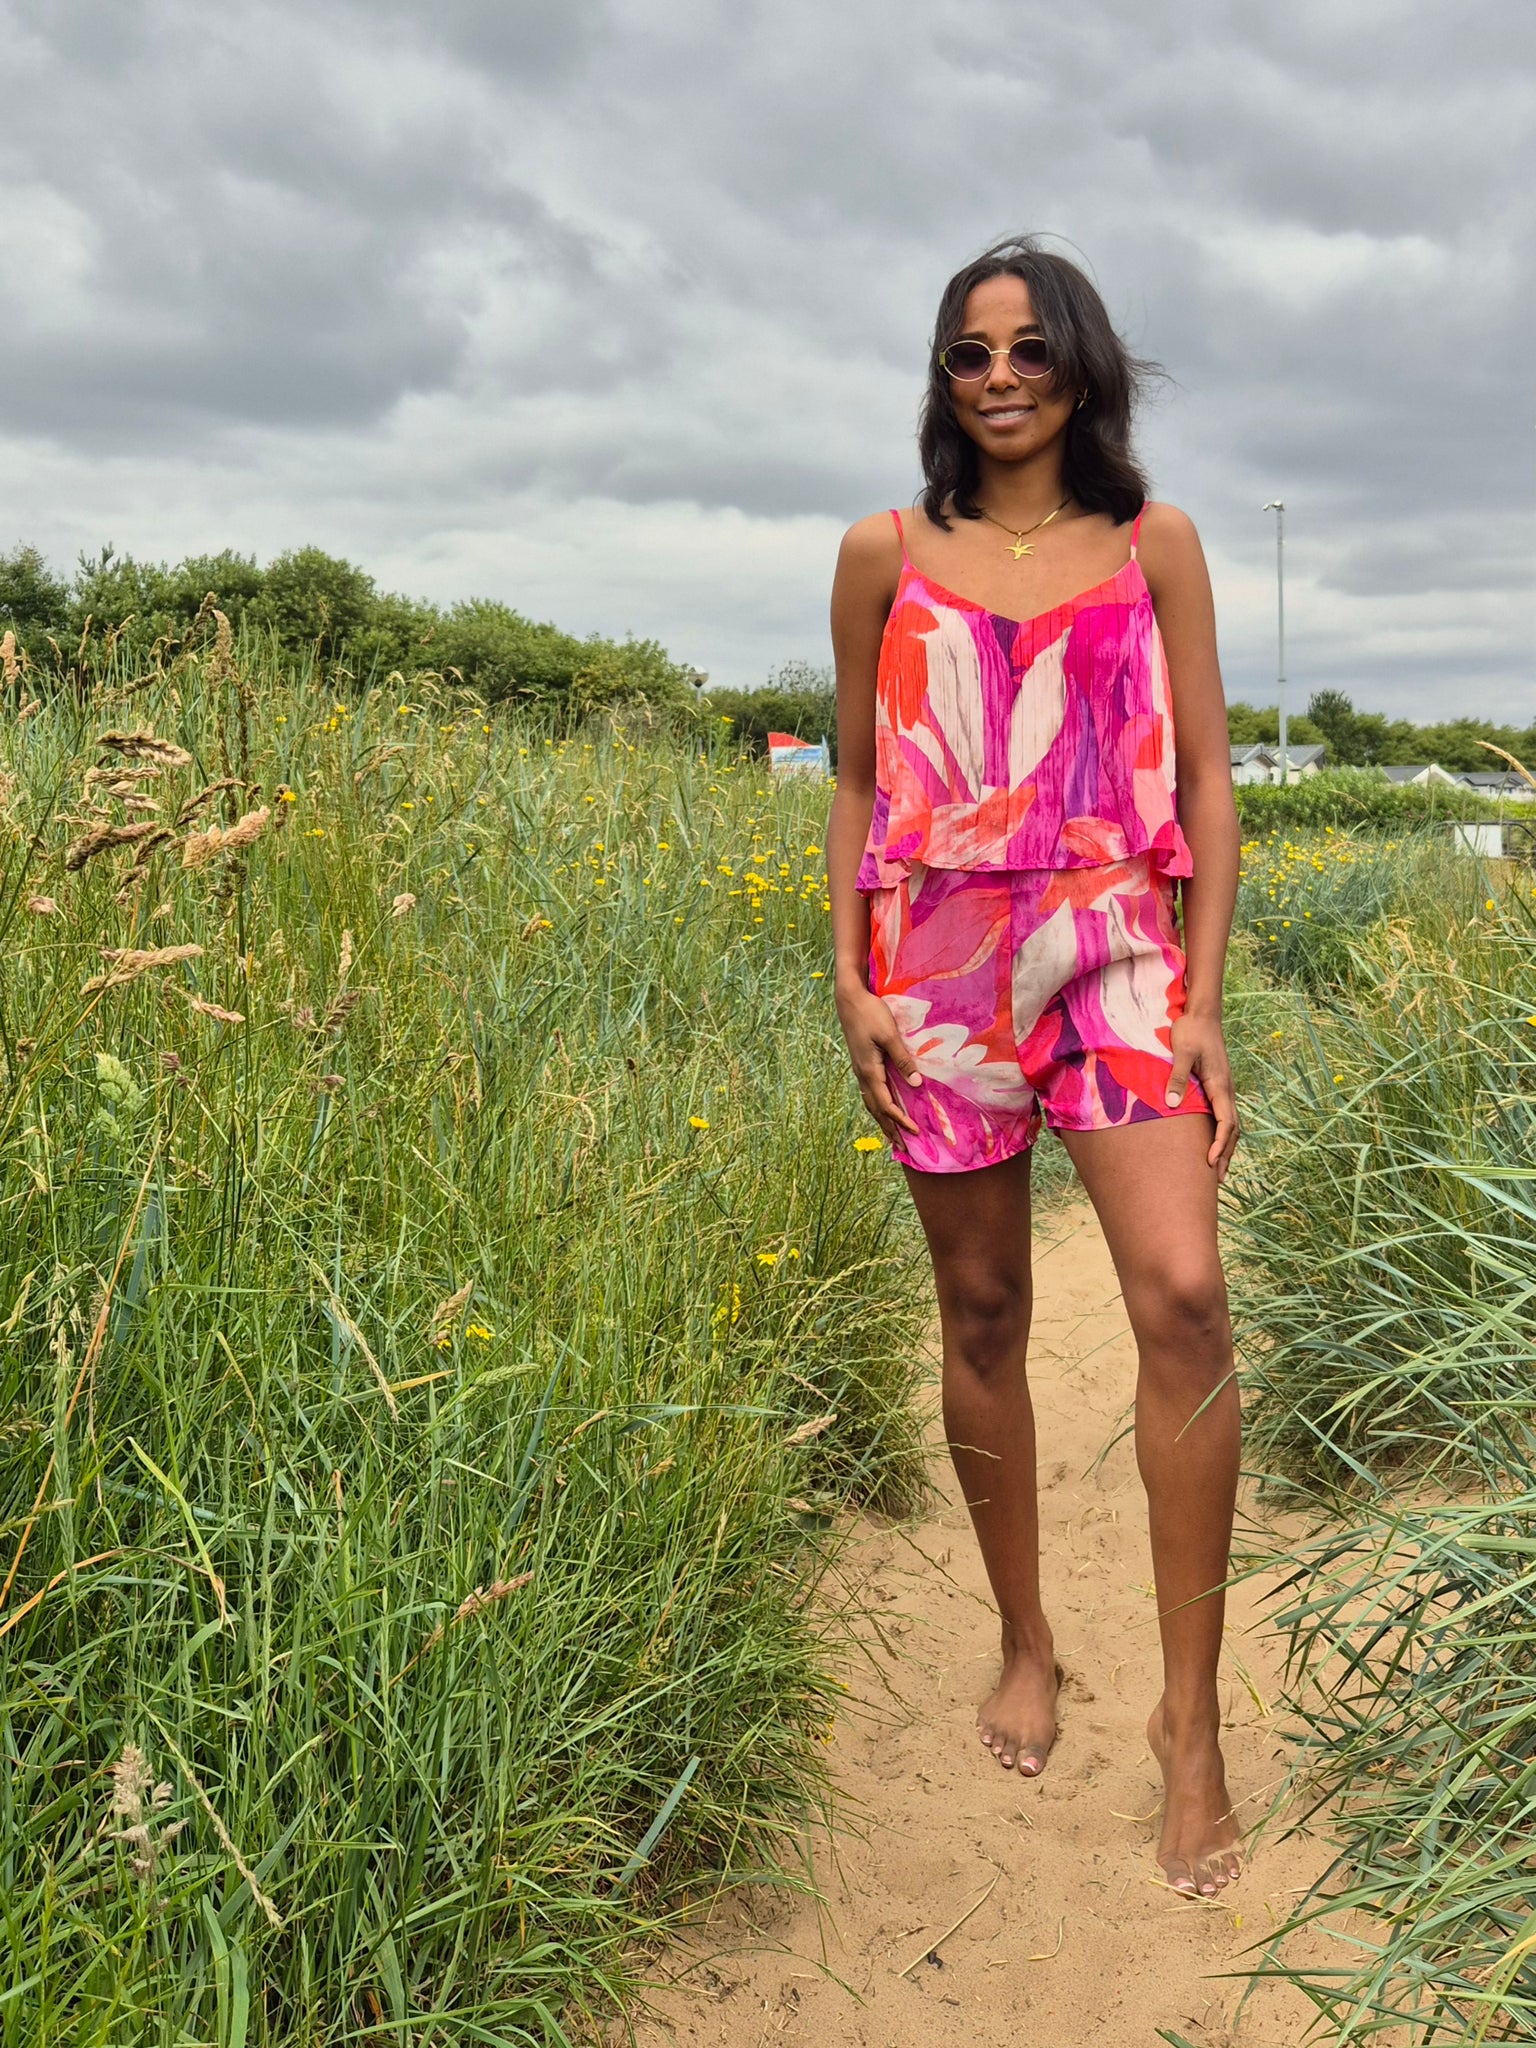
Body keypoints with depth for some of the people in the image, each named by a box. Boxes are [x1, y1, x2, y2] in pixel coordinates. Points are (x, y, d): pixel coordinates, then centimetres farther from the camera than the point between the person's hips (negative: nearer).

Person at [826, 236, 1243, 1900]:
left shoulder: (1154, 545, 8)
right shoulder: (884, 556, 8)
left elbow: (1204, 781, 6)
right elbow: (859, 784, 11)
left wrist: (1203, 995, -3)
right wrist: (849, 978, 1)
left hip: (1116, 951, -1)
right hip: (938, 966, 1)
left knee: (1183, 1297, -17)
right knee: (980, 1316, 7)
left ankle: (1189, 1717, -3)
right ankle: (1025, 1647, 28)